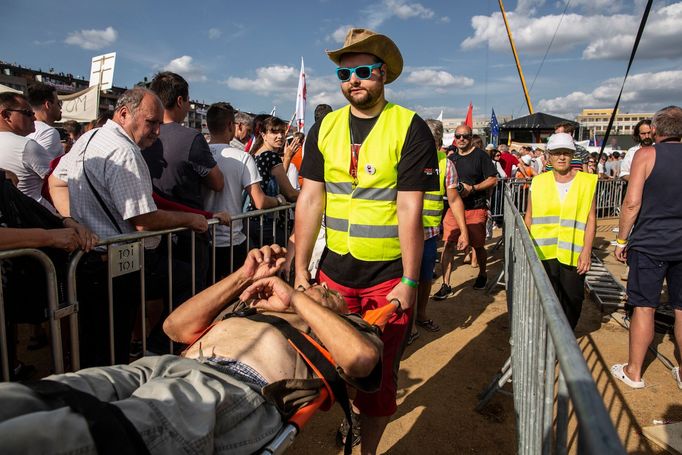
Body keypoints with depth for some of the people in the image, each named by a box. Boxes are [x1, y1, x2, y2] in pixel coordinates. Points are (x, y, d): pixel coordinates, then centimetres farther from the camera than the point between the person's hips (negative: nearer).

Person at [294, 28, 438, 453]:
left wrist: (408, 282, -13)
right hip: (335, 271, 4)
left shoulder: (411, 129, -9)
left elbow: (410, 210, -13)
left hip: (389, 275, -3)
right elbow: (310, 201, 1)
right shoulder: (324, 129, 3)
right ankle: (345, 419, 44)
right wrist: (300, 270, -1)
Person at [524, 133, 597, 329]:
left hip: (574, 254, 0)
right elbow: (528, 218, 10)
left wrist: (587, 251, -9)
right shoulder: (538, 182, 7)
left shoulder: (587, 182, 3)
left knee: (572, 300, 7)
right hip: (543, 253, 1)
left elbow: (591, 219, -1)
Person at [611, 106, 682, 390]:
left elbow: (632, 202, -13)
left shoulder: (646, 155, -7)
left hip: (649, 243, -4)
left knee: (644, 307, 4)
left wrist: (621, 240, -4)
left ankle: (634, 372, 15)